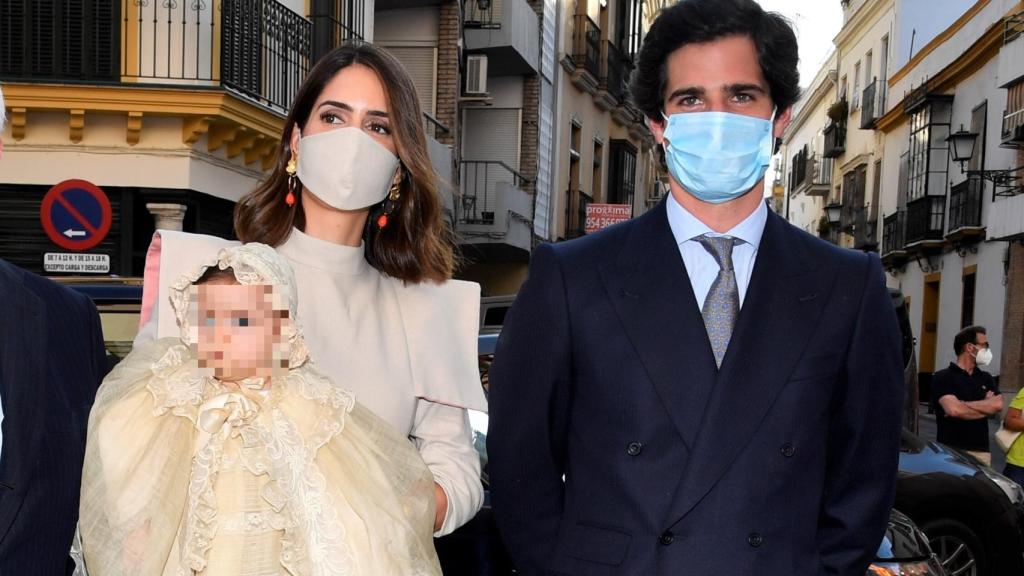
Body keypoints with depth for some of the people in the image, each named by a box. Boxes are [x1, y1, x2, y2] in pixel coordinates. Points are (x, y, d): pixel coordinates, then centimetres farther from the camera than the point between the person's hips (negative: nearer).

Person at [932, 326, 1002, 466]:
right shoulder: (943, 377, 0)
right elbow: (953, 409, -15)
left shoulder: (986, 378, 18)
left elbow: (998, 405, 0)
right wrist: (986, 405, -1)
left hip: (981, 451, 5)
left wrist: (963, 405, -7)